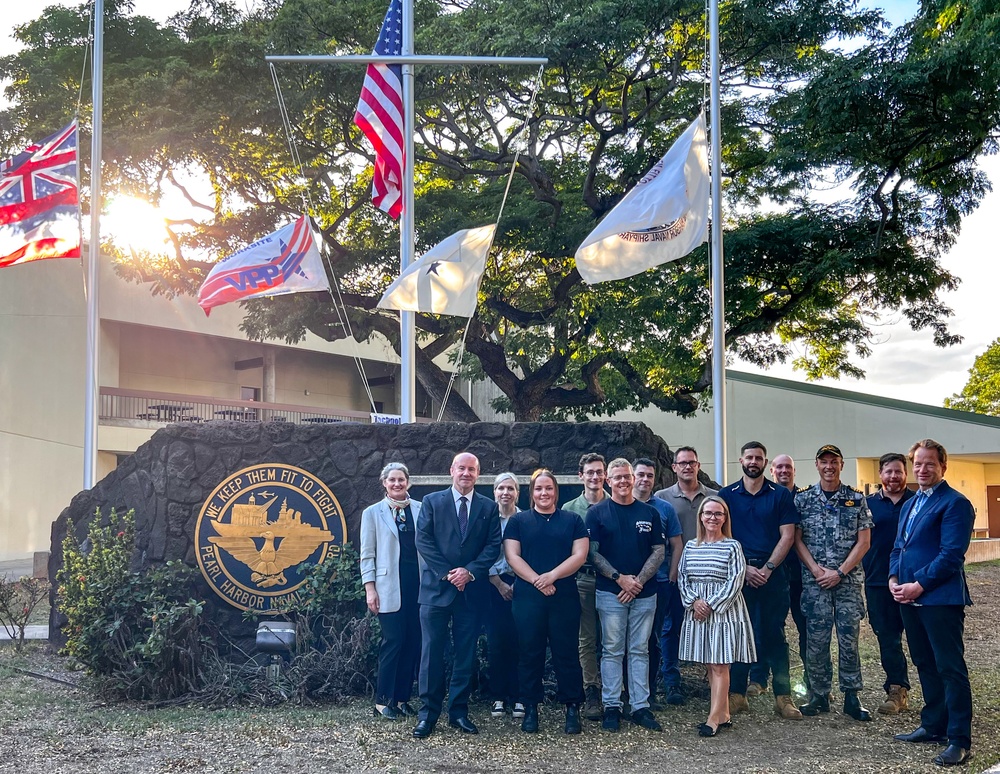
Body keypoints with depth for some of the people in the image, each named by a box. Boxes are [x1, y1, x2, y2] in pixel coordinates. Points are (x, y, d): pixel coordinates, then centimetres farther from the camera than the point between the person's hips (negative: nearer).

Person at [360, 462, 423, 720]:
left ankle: (402, 697, 15)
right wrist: (369, 589, -4)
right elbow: (367, 554, 3)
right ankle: (383, 701, 6)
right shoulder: (373, 513, 5)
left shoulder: (420, 509, 7)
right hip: (389, 587, -2)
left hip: (417, 584, 3)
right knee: (393, 641, -5)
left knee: (413, 641, 4)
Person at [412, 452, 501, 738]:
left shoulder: (488, 507, 8)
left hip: (471, 590, 2)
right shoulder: (432, 502, 4)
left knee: (466, 653, 6)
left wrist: (470, 571, -12)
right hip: (436, 588, -2)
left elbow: (493, 546, 1)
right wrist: (447, 573, -11)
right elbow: (423, 541, -4)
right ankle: (428, 713, 5)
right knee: (432, 652, -1)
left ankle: (458, 711, 15)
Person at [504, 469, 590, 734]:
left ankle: (572, 708, 9)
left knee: (566, 652, 1)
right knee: (530, 652, 4)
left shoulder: (572, 520, 8)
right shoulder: (518, 521, 8)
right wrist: (536, 580, -14)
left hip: (565, 596, 0)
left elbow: (579, 555, -1)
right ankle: (531, 709, 13)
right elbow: (512, 556, -1)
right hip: (527, 596, 0)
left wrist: (551, 576, -15)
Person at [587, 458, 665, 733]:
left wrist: (639, 581, -8)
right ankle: (612, 707, 8)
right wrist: (620, 578, -11)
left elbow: (658, 552, 5)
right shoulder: (597, 513, 1)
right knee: (612, 651, 2)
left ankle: (640, 707, 11)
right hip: (610, 593, -2)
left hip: (644, 593, 2)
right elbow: (593, 553, -3)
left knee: (640, 650, 6)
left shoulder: (649, 513, 8)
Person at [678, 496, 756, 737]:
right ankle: (723, 715, 17)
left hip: (724, 612, -5)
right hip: (697, 612, 5)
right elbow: (682, 577, 6)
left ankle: (713, 719, -3)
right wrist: (694, 601, -10)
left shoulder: (732, 546, -4)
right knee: (709, 666, 8)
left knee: (719, 666, -4)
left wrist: (712, 605, -13)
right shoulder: (691, 546, 9)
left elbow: (735, 581, -9)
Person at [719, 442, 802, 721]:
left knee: (775, 634, 2)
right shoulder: (727, 495, 6)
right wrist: (745, 568, -8)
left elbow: (787, 536, 0)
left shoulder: (780, 495, 4)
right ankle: (737, 695, 11)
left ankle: (783, 697, 6)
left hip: (772, 573, -1)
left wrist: (767, 568, -9)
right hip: (737, 571, 1)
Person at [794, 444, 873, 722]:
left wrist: (839, 572, -9)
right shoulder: (803, 499, 5)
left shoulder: (857, 500, 3)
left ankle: (851, 698, 9)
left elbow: (863, 542, 0)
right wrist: (816, 570, -9)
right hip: (814, 581, 0)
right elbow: (798, 540, 3)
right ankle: (819, 696, 11)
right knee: (816, 640, 2)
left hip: (848, 580, 0)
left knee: (849, 639, 1)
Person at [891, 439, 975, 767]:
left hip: (941, 599, -8)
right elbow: (899, 548, 21)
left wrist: (919, 585, -18)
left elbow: (951, 555, -16)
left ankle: (959, 740, 1)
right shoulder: (909, 505, 19)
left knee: (950, 669, -4)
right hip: (910, 597, 8)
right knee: (926, 666, 16)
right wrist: (894, 578, 2)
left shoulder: (955, 503, -9)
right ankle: (934, 726, 26)